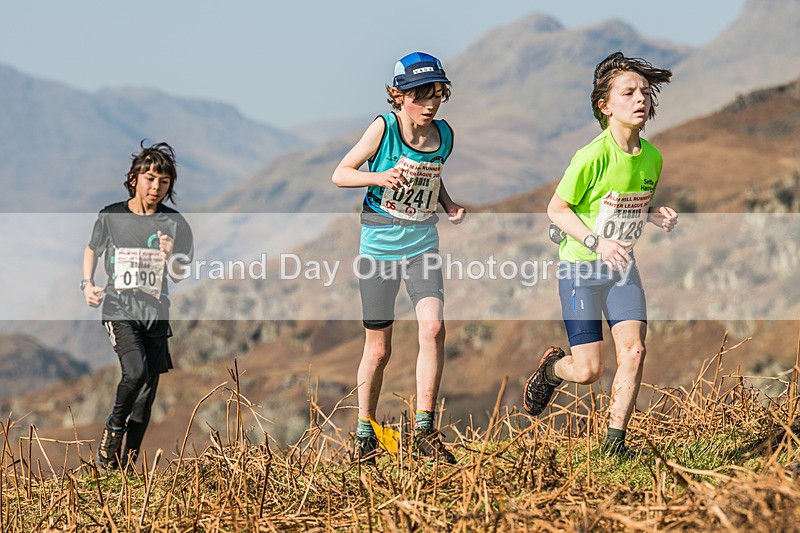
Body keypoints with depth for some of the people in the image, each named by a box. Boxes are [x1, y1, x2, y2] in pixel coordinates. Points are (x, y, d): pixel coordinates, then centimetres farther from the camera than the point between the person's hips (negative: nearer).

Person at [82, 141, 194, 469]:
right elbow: (92, 249, 19)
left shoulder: (174, 223, 2)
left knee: (146, 395, 3)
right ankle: (114, 427, 1)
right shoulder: (111, 216, 0)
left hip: (156, 313, 2)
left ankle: (127, 466, 15)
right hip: (119, 310, -2)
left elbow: (180, 276, 8)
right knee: (136, 371, -26)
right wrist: (87, 284, 3)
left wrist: (170, 256, -13)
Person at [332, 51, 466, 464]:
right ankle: (364, 434, 23)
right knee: (378, 349, 4)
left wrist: (448, 204, 3)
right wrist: (380, 177, -24)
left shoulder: (443, 136, 2)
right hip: (379, 245, -3)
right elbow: (340, 174, -7)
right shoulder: (383, 128, -11)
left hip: (422, 245, 3)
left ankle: (424, 430, -11)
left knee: (433, 327, -19)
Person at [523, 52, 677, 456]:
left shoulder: (652, 158, -1)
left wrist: (657, 216, -6)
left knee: (633, 349, -12)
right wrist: (597, 242, -24)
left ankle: (615, 439, 1)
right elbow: (557, 210, -12)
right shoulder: (593, 157, -21)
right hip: (580, 267, -5)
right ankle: (552, 367, 32)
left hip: (622, 267, 5)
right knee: (588, 370, -5)